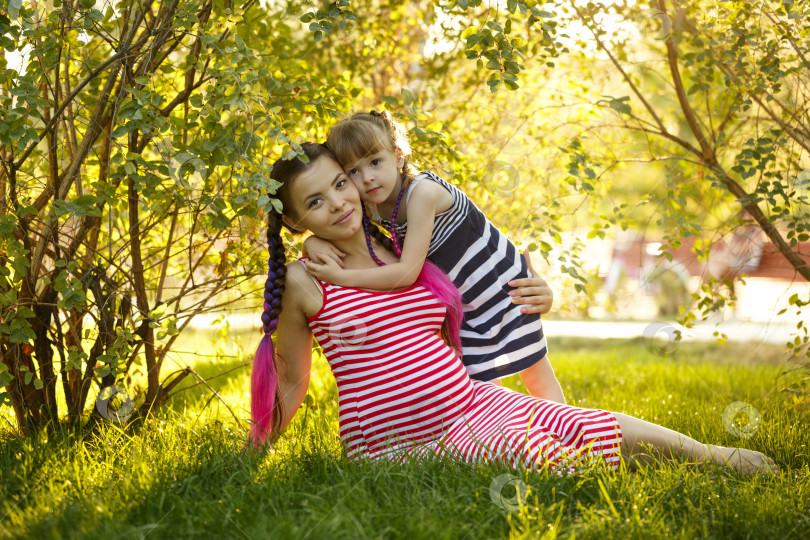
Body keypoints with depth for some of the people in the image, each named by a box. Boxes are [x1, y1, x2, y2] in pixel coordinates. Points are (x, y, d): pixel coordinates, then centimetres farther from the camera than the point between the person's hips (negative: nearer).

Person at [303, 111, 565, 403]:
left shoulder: (422, 192, -31)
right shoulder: (372, 210, -9)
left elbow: (407, 271, -33)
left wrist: (341, 277, -32)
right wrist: (314, 243, -21)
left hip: (503, 285, -6)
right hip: (463, 306, 6)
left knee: (537, 375, 7)